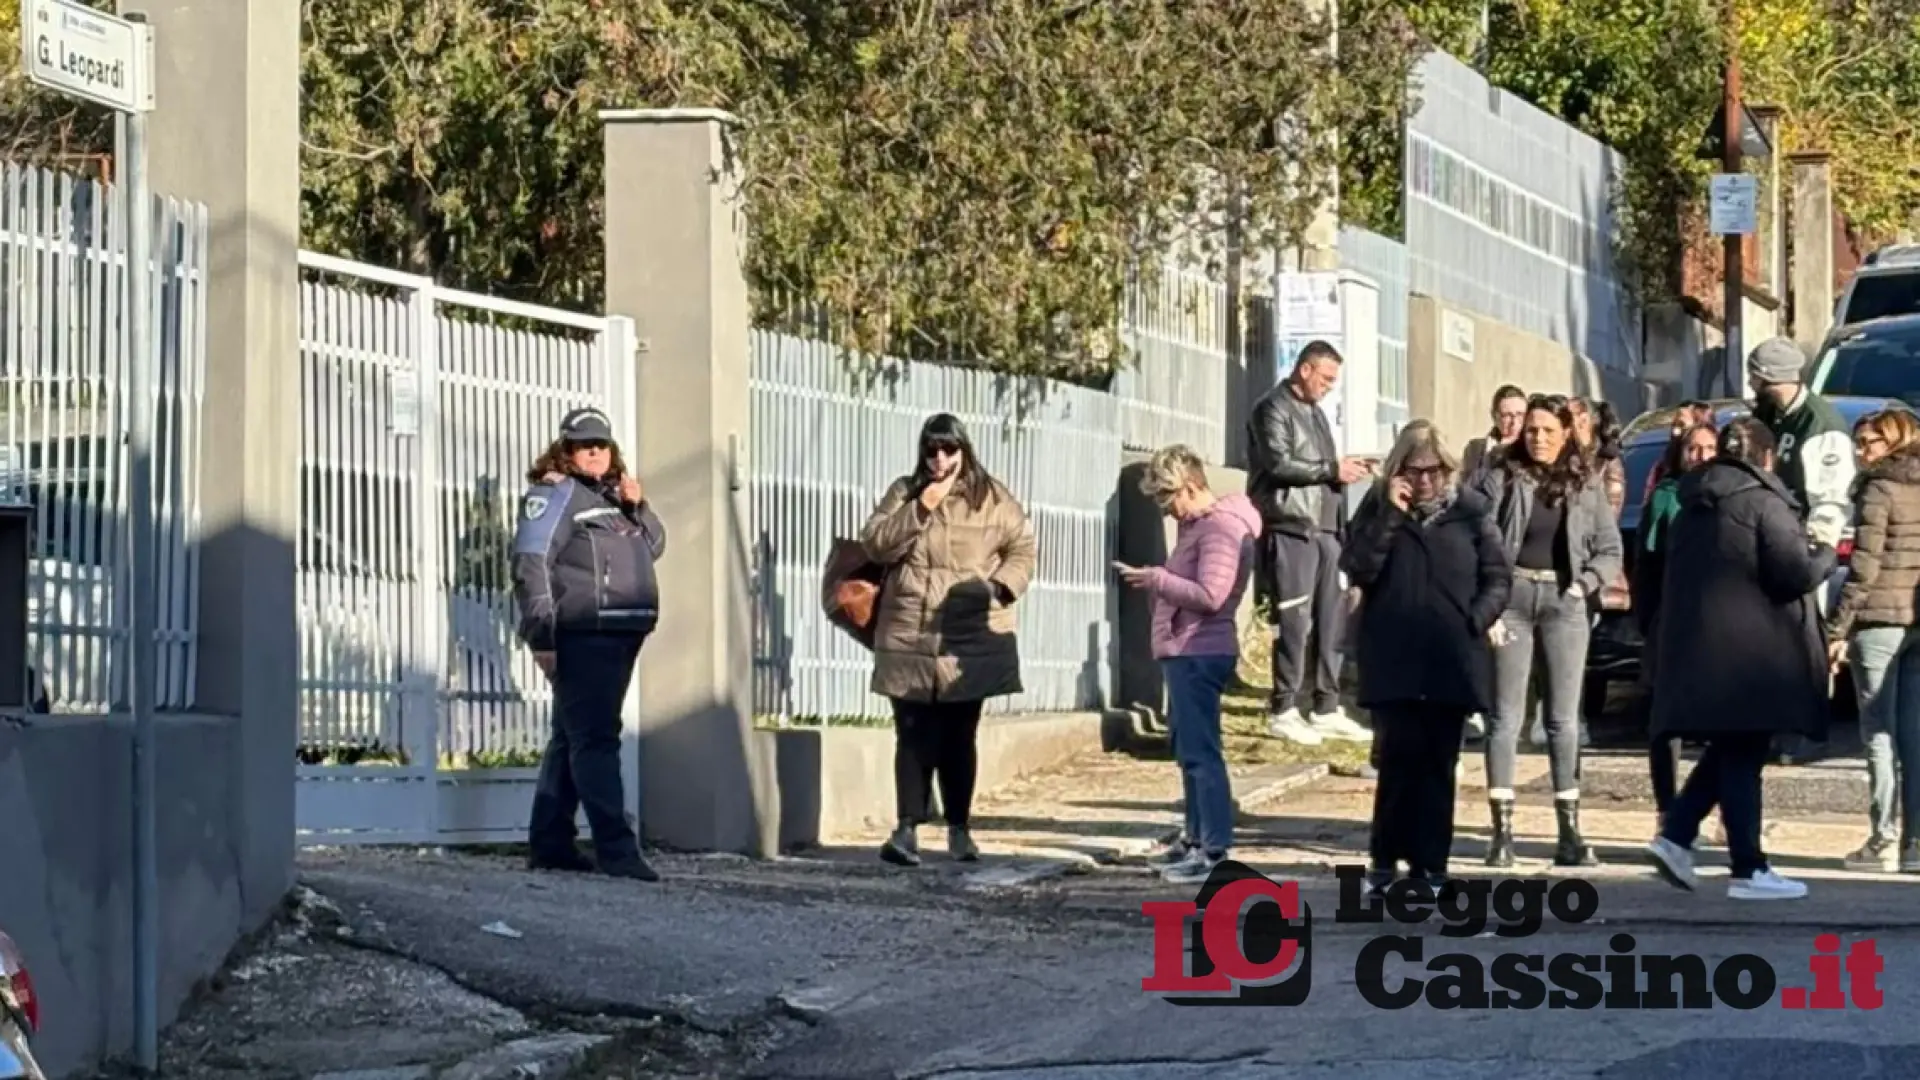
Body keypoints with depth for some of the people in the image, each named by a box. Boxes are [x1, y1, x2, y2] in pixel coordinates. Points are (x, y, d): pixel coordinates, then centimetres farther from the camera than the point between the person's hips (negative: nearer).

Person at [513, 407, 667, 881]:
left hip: (619, 636, 9)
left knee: (572, 738, 13)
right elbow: (531, 566, -12)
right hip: (580, 638, -9)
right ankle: (616, 849, -18)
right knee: (595, 740, -12)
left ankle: (550, 843, 18)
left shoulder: (612, 495, 21)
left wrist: (639, 507, 6)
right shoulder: (554, 494, -3)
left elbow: (654, 547, 25)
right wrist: (541, 637, -19)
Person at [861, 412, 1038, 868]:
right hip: (909, 641, 0)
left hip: (970, 642, 0)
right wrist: (921, 508, -13)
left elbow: (1024, 548, 6)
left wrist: (1003, 585, -12)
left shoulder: (992, 498, 5)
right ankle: (907, 829, -5)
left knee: (959, 737, 6)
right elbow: (876, 545, -2)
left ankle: (959, 829, 14)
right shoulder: (904, 493, 8)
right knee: (914, 736, -4)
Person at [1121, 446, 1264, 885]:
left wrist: (1156, 579, -21)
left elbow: (1210, 596, -23)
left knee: (1200, 750, -12)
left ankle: (1215, 851, -13)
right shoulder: (1197, 524, 18)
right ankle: (1196, 838, 26)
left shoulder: (1220, 528, -14)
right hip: (1185, 651, 11)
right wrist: (1156, 581, 9)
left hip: (1199, 654, -11)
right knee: (1189, 749, 17)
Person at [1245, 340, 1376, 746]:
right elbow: (1279, 464, -16)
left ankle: (1326, 709, 13)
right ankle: (1283, 711, -2)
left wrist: (1345, 469, 8)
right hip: (1290, 527, -9)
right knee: (1293, 622, -7)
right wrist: (1332, 469, -13)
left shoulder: (1315, 412, 23)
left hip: (1324, 528, 9)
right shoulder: (1274, 409, -4)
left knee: (1329, 621, 8)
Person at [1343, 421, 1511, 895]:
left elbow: (1499, 576, 6)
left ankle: (1430, 863, 8)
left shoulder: (1469, 509, 4)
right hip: (1393, 659, -1)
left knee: (1439, 762, 4)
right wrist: (1390, 516, -13)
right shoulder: (1377, 508, 5)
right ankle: (1385, 858, 3)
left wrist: (1477, 619, -8)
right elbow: (1358, 570, -7)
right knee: (1400, 755, -8)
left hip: (1452, 658, 1)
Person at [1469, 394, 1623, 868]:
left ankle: (1570, 830, 8)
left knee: (1565, 720, 4)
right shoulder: (1499, 480, 0)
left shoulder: (1585, 486, 7)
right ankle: (1502, 829, 1)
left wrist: (1585, 584, -4)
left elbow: (1610, 548, 12)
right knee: (1506, 717, 0)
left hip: (1563, 601, 2)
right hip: (1512, 598, -2)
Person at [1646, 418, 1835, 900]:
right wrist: (1825, 556, 3)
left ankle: (1676, 836, 4)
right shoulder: (1764, 503, -10)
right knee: (1742, 757, -3)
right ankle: (1748, 871, 1)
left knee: (1728, 751, 18)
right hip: (1750, 649, -7)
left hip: (1693, 646, 7)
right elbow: (1795, 573, -16)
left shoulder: (1694, 507, 14)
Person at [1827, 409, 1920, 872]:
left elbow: (1864, 568, -13)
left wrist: (1837, 629, -10)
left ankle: (1883, 840, -4)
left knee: (1879, 733, -2)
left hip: (1880, 620, -6)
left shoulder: (1880, 491, -7)